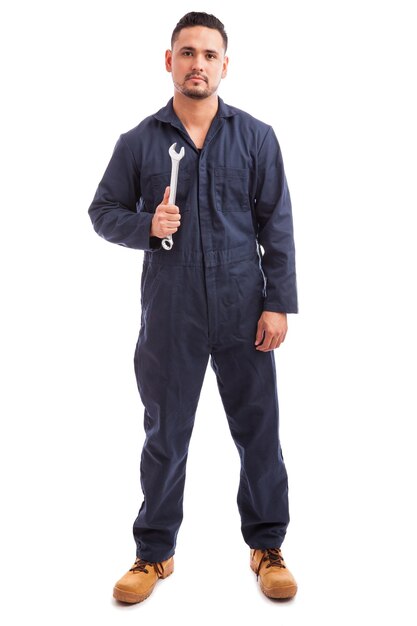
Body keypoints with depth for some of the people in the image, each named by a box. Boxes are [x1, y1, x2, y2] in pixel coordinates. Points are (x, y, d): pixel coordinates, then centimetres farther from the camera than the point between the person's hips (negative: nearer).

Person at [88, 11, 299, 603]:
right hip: (170, 313, 0)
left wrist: (279, 303, -4)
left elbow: (276, 224, 2)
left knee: (259, 430, 7)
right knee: (165, 433, 11)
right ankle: (155, 552, 27)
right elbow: (103, 211, 9)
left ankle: (267, 547, 25)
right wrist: (146, 226, -11)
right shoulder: (139, 142, 4)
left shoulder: (256, 138, 3)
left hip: (242, 309, 0)